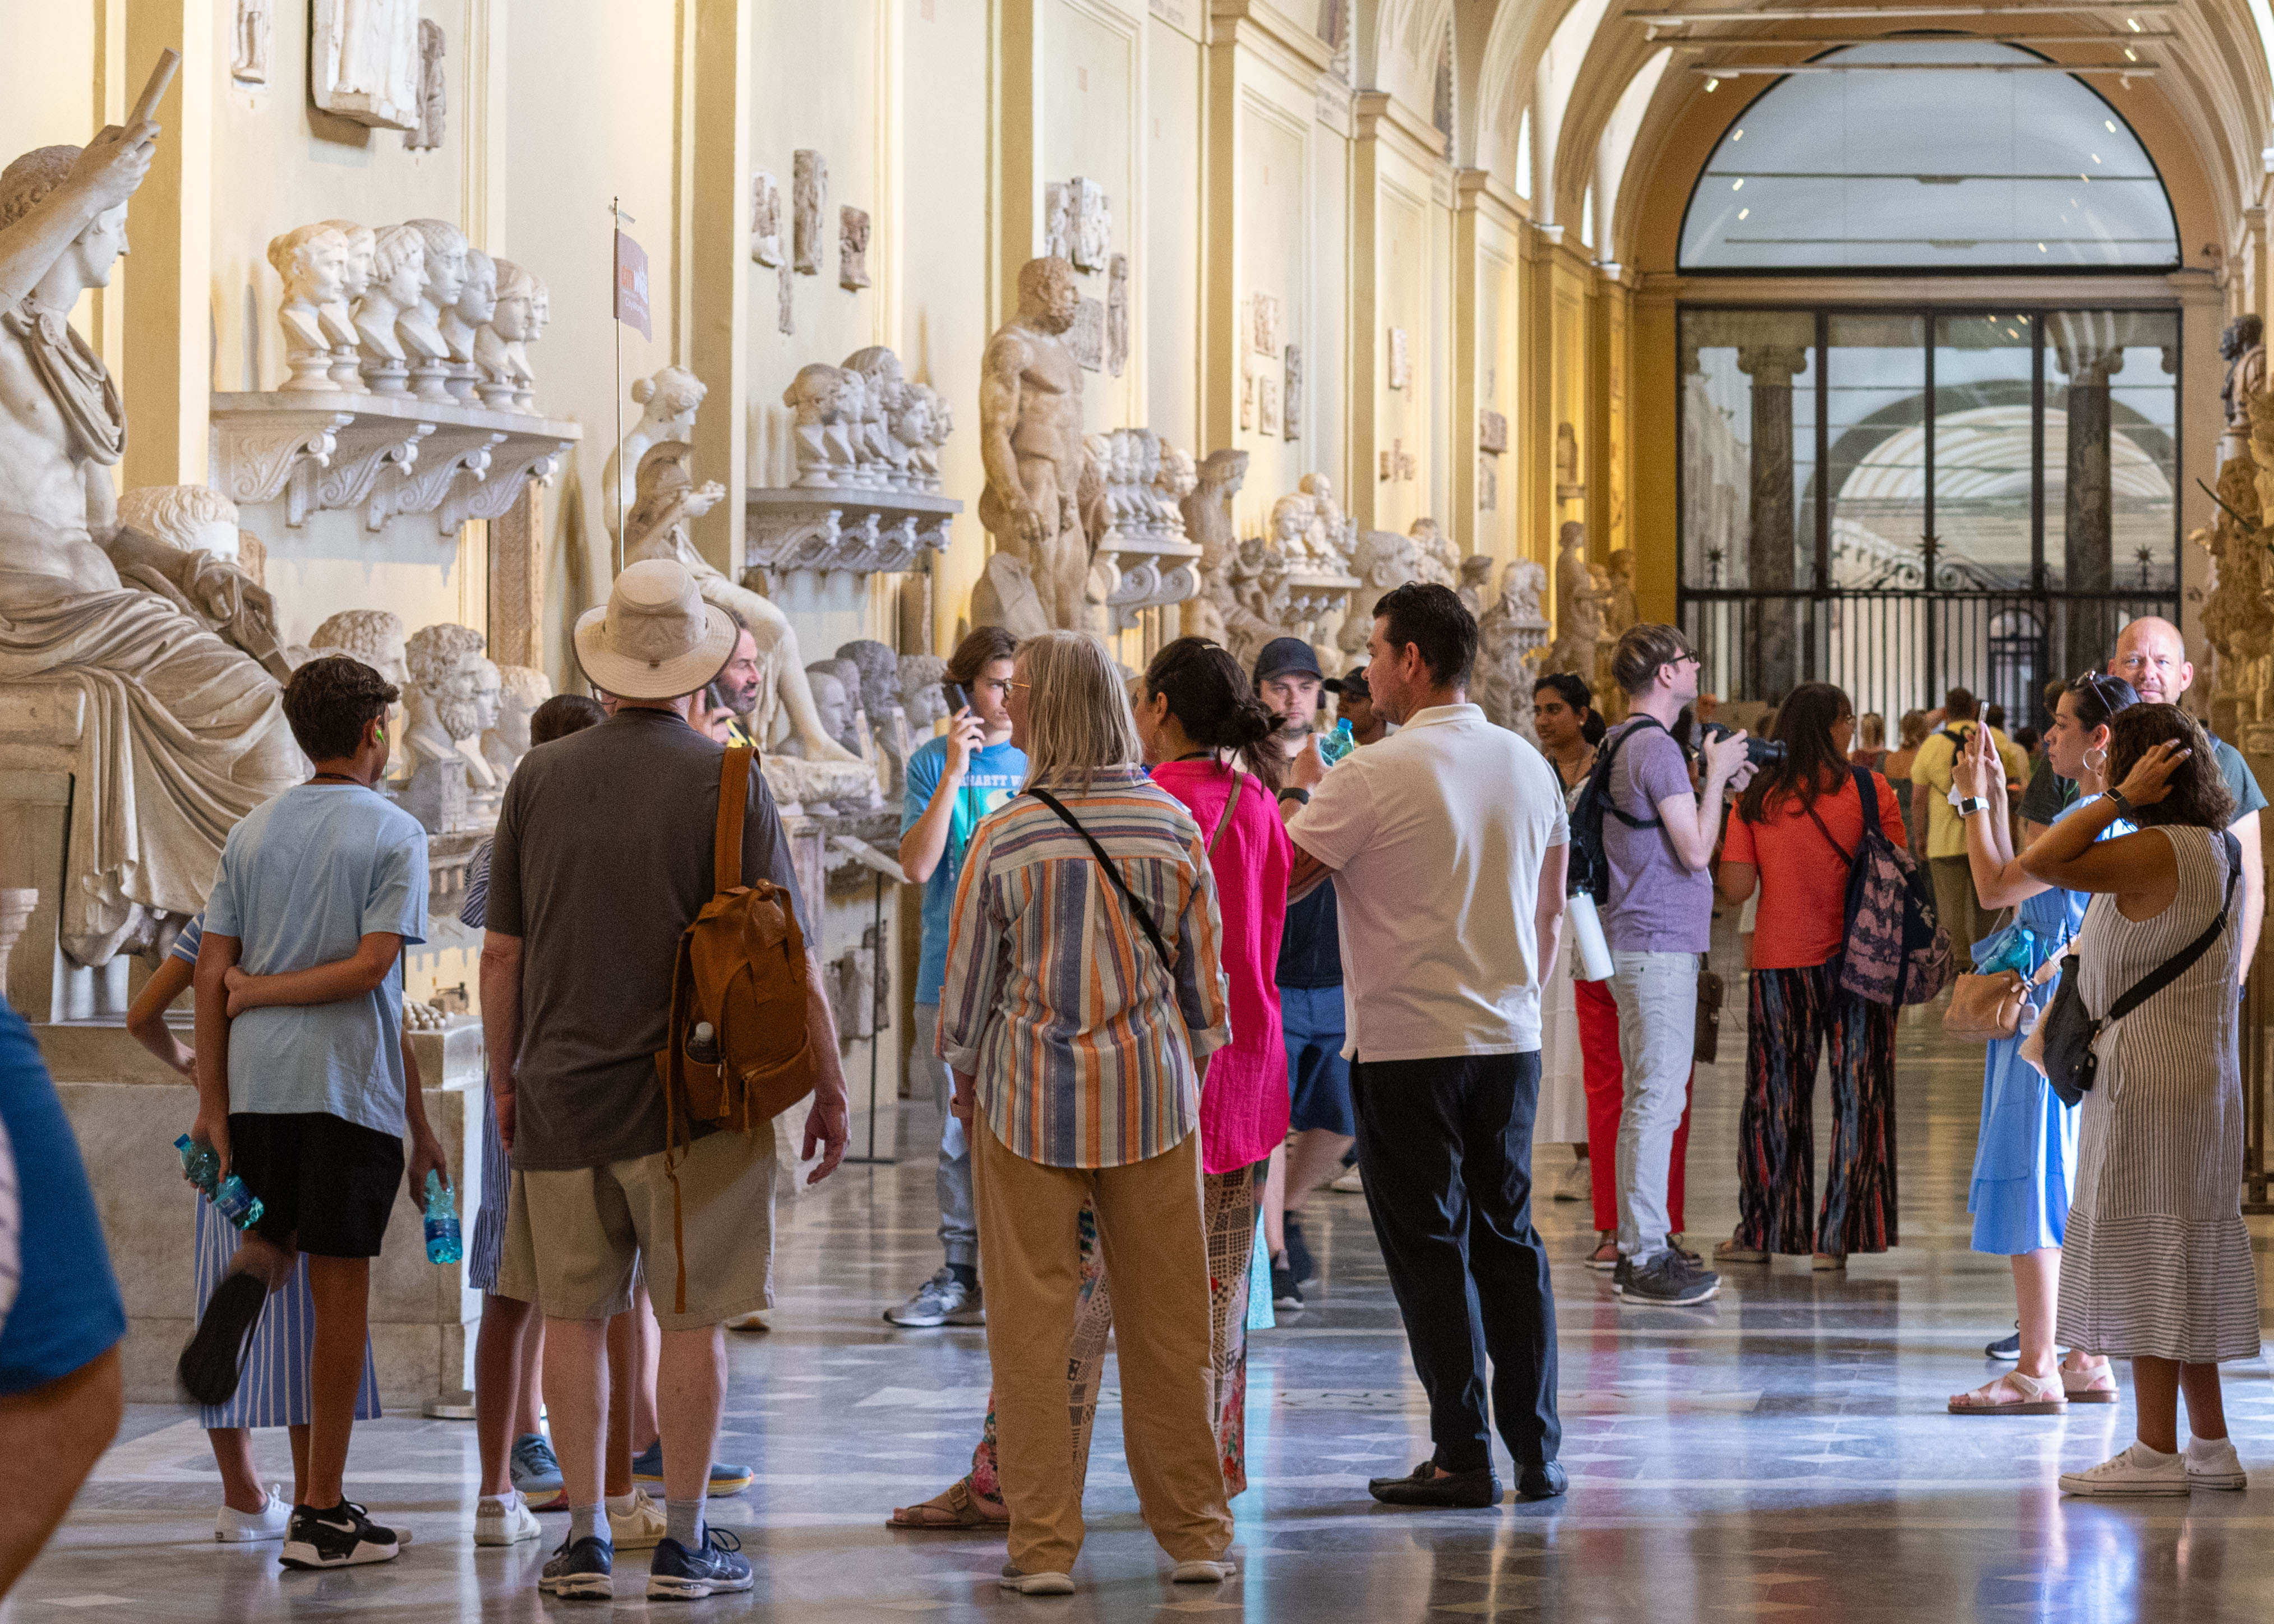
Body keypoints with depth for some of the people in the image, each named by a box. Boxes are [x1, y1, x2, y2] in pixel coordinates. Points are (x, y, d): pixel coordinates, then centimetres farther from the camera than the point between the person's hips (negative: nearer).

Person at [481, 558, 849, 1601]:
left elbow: (501, 951, 6)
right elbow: (790, 958, -6)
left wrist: (504, 1078, 18)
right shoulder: (727, 781, -7)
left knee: (573, 1313, 10)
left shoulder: (540, 779, 2)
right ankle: (684, 1542, 7)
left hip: (562, 1095, 3)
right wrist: (828, 1086, 3)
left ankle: (584, 1538, 11)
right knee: (694, 1316, 4)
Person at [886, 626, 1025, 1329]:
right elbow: (918, 866, -8)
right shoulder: (932, 763, 4)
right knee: (959, 1134, 4)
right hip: (952, 974, 0)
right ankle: (960, 1277, 10)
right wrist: (954, 773, -12)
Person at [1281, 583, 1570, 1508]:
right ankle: (1536, 1455, 12)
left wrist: (1298, 790, 6)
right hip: (1510, 1039, 6)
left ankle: (1463, 1458, 1)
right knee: (1509, 1238, 12)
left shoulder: (1371, 777, -14)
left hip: (1405, 1045, -6)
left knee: (1428, 1248, 0)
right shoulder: (1529, 767, 7)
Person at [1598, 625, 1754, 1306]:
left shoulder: (1626, 746, 16)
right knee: (1658, 1098, -9)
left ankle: (1637, 1248, 19)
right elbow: (1696, 851, -17)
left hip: (1640, 941, 11)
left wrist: (1715, 787, 14)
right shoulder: (1656, 748, -16)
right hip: (1660, 944, -11)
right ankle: (1645, 1258, -8)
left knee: (1646, 1098, 14)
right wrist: (1715, 776, -6)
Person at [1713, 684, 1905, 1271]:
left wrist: (1712, 847, 11)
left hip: (1780, 964, 1)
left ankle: (1762, 1230, 15)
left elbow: (1735, 890, -7)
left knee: (1775, 1097, 11)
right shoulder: (1871, 790, -7)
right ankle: (1838, 1237, 4)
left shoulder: (1758, 799, -5)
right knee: (1858, 1098, 6)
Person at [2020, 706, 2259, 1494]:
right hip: (2205, 1073, 10)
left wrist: (2123, 799, -19)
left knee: (2146, 1254, -6)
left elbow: (2041, 863, -23)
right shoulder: (2216, 850, 12)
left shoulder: (2156, 852, -18)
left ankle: (2156, 1451, -4)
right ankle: (2210, 1446, 16)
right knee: (2187, 1261, 13)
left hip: (2149, 1077, -10)